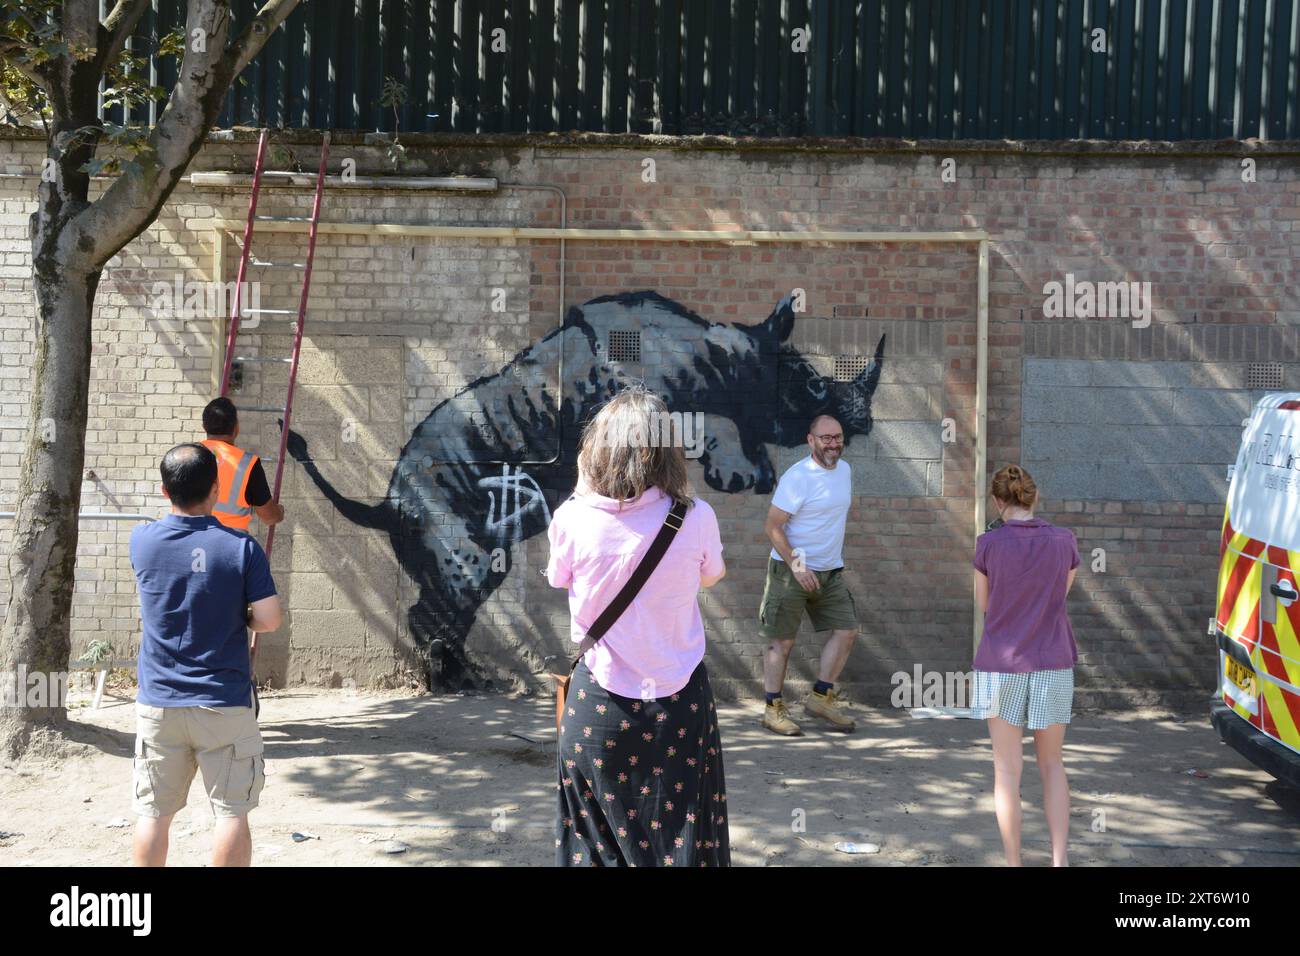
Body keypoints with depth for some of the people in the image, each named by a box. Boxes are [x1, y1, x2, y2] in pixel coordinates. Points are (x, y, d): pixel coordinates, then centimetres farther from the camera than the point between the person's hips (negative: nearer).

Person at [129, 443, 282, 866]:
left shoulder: (142, 541, -3)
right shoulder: (241, 547, -11)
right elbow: (269, 620, -10)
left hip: (159, 704, 3)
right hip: (225, 703, -3)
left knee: (154, 814, 10)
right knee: (232, 814, 5)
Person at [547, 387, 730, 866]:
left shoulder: (573, 518, -13)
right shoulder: (696, 518, -13)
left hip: (601, 698, 0)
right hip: (679, 699, 0)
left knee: (596, 839, 15)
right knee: (680, 836, 12)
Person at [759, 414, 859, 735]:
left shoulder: (844, 470, 8)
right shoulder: (797, 477, -17)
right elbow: (772, 527, -17)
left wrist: (835, 559, 16)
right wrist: (797, 567, -22)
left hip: (831, 571, 7)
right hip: (791, 570, -7)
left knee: (846, 630, 3)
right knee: (783, 641, 0)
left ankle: (821, 698, 15)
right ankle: (773, 709, 10)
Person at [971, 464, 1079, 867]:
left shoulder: (989, 544, -9)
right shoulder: (1064, 541, -3)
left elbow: (984, 603, 4)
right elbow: (1060, 596, 11)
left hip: (1002, 667, -2)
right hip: (1053, 666, 2)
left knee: (1007, 768, 6)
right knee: (1051, 762, 15)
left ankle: (1014, 864, 8)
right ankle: (1060, 859, 6)